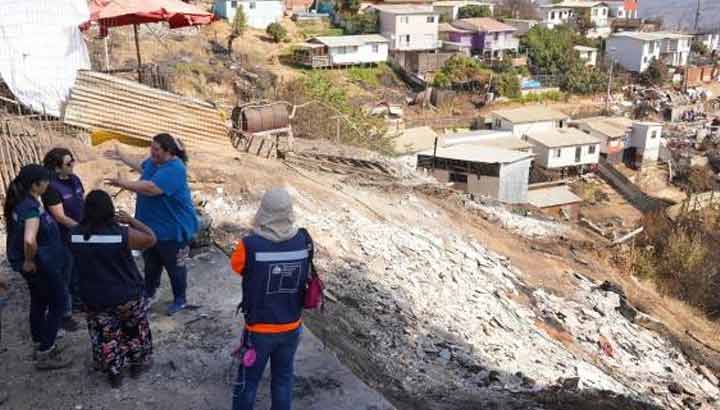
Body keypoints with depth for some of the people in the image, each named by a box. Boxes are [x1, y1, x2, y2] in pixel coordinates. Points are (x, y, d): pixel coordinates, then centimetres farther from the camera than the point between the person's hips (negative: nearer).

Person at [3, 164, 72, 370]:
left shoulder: (21, 200, 1)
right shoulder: (30, 207, -29)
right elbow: (29, 240, -42)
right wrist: (29, 261, -26)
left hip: (38, 262, 9)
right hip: (40, 264, -9)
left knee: (39, 301, 23)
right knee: (58, 302, 4)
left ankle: (41, 344, 39)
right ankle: (45, 355, 11)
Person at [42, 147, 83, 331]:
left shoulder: (74, 179, 0)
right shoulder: (51, 187, -22)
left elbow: (84, 203, 10)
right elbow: (60, 217, -23)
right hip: (63, 238, -7)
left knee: (78, 270, 22)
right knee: (63, 275, 5)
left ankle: (76, 300, 42)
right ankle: (64, 314, 17)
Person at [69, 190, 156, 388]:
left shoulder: (74, 234, -14)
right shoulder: (123, 234, -24)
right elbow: (151, 238, -8)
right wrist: (131, 220, -3)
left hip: (94, 300, 2)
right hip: (127, 297, -2)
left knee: (105, 337, 21)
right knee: (135, 331, 24)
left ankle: (114, 373, 34)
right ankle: (136, 364, 41)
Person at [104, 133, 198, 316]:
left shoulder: (174, 169, -28)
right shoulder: (154, 161, 1)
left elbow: (151, 188, -38)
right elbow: (142, 167, 25)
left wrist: (123, 183, -34)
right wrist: (122, 157, 23)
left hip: (173, 227, -8)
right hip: (152, 224, 8)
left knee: (174, 266, 9)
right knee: (151, 263, 23)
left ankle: (180, 300, 28)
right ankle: (149, 293, 42)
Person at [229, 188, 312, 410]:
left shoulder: (251, 245, -25)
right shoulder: (304, 241, -14)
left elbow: (236, 266, -4)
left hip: (259, 330, -3)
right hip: (292, 328, 3)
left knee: (248, 381, 18)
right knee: (283, 378, 22)